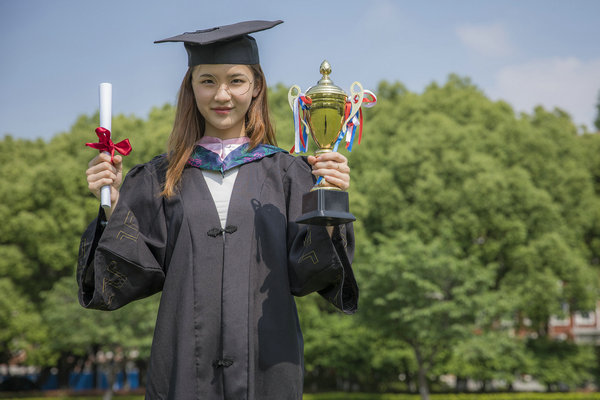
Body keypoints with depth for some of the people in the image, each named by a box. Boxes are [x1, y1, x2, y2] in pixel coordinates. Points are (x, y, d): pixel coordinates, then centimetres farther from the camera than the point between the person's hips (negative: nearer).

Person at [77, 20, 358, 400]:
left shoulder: (287, 173, 1)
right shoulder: (159, 179, 4)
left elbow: (305, 274, -5)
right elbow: (133, 275, 0)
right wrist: (112, 204, -10)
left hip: (267, 366, 0)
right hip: (184, 365, 1)